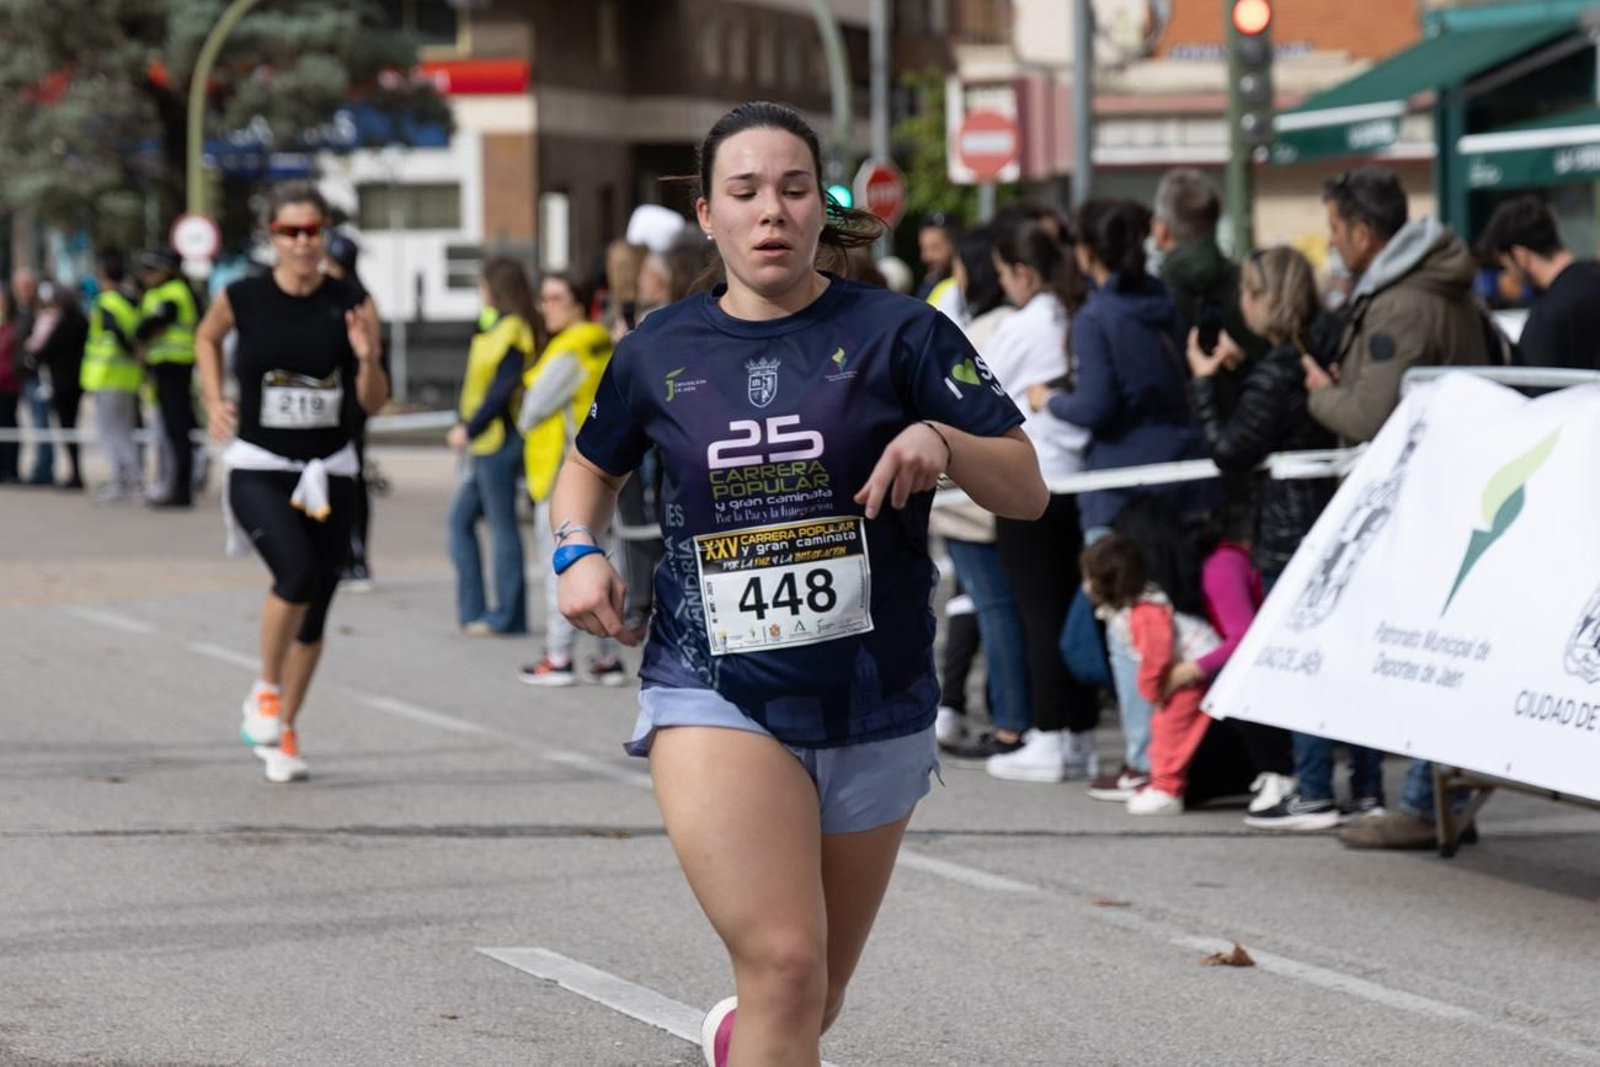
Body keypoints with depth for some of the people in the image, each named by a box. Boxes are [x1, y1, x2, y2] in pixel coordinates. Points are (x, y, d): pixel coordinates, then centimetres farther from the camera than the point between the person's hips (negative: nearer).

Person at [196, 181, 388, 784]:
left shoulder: (352, 307, -3)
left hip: (330, 472, 3)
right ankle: (264, 692, -4)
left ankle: (283, 732, 24)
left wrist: (367, 358, -17)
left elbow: (374, 403, 1)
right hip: (259, 468, -3)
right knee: (298, 571, -27)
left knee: (314, 612, 7)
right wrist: (213, 402, 7)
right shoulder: (242, 299, -5)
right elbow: (207, 338, 18)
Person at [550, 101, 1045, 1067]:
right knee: (786, 963, -22)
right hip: (716, 697, -1)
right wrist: (578, 550, 3)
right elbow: (592, 468, 23)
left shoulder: (895, 333, -2)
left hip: (874, 710, 1)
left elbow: (1027, 492, -3)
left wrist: (942, 441, -22)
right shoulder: (661, 353, 4)